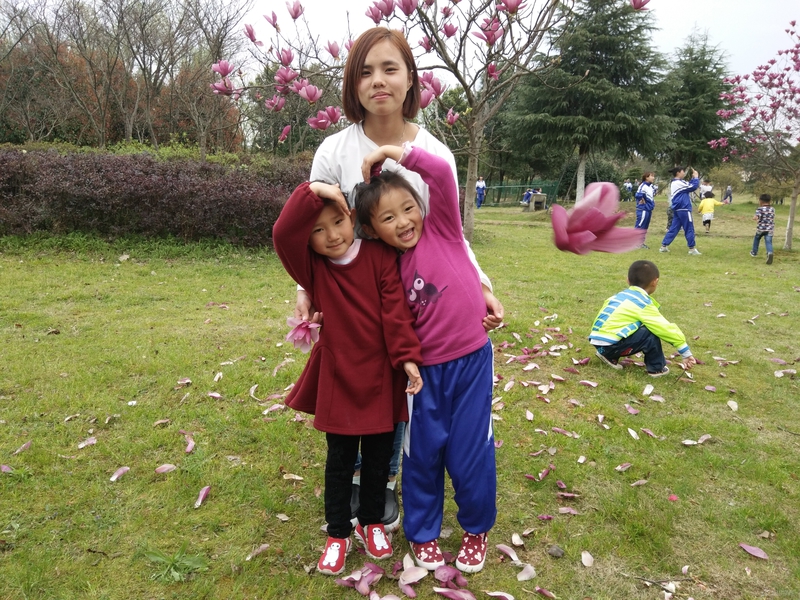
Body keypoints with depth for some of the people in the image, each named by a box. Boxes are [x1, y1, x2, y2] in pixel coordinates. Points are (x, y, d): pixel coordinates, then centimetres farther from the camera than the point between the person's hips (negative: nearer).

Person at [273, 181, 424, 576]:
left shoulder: (380, 257, -7)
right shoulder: (313, 268, -6)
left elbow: (396, 311, -11)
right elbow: (283, 234, -24)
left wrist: (408, 358, -17)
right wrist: (312, 192, -30)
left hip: (381, 377, 1)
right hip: (338, 378, 0)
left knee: (379, 456, 15)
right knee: (340, 460, 12)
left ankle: (371, 523, 38)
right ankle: (337, 533, 31)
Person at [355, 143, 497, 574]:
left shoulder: (441, 228, -5)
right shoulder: (392, 269, 0)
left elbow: (441, 172, -17)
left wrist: (393, 151, -15)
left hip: (471, 360, -2)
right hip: (426, 370, 2)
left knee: (470, 453, 8)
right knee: (423, 453, 12)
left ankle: (476, 529, 34)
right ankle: (422, 534, 35)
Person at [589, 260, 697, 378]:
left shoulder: (620, 295, 17)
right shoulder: (644, 303, -5)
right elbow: (666, 328, -5)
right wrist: (686, 354, -1)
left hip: (597, 341, 8)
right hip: (611, 345, -8)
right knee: (651, 333, -6)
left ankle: (610, 357, 20)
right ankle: (656, 368, 9)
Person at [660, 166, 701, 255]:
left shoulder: (674, 183, 15)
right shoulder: (679, 183, -15)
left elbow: (689, 185, 20)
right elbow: (694, 186, -13)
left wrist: (693, 178, 12)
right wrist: (695, 177, 0)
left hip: (677, 209, 9)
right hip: (683, 209, -9)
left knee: (673, 228, 9)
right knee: (689, 229, 0)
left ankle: (664, 246, 6)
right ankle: (692, 248, 6)